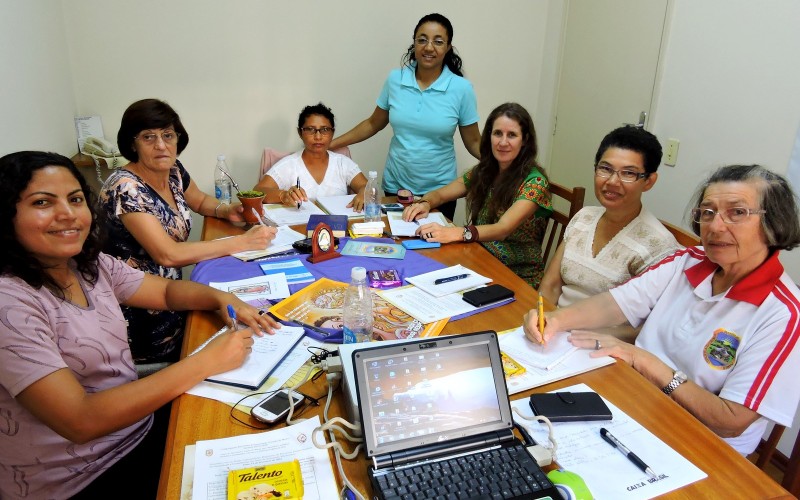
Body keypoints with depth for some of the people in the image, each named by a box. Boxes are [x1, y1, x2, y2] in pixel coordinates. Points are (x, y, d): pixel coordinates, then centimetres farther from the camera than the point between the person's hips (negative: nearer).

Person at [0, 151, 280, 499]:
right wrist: (205, 361, -28)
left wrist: (223, 298, -10)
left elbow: (166, 290, 12)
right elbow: (81, 421, -29)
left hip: (139, 433, 7)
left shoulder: (90, 264, -1)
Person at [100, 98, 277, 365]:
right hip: (138, 315, -7)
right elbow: (168, 255, -28)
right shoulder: (125, 187, -22)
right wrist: (242, 242, -24)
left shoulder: (174, 171, 1)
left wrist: (226, 210, 0)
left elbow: (200, 201, 23)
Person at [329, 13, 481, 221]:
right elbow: (373, 124, 7)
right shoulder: (395, 79, -4)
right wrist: (330, 144, 5)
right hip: (395, 186, 2)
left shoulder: (461, 88, -9)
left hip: (438, 190, -2)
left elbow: (473, 142, -3)